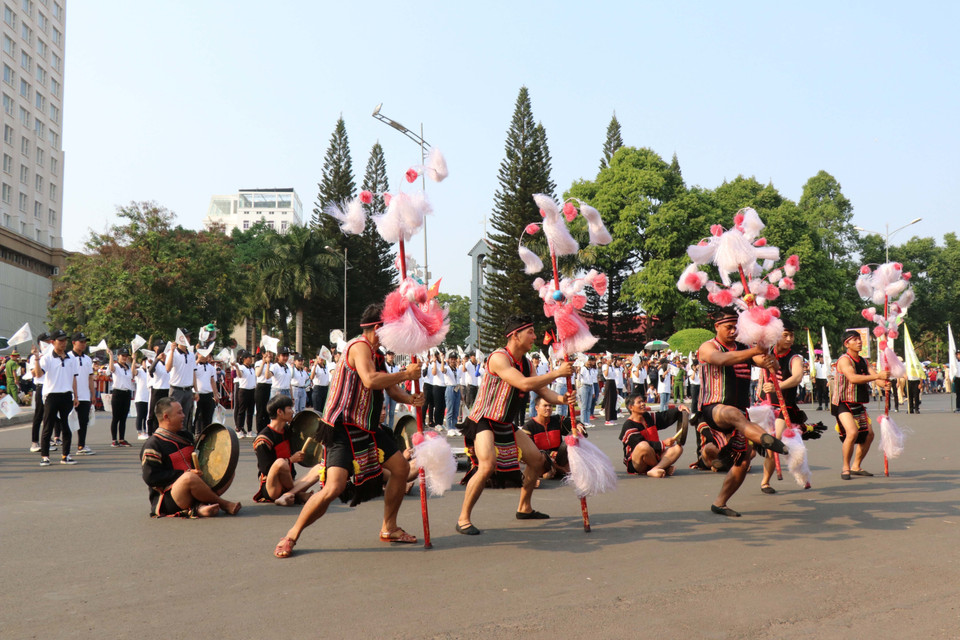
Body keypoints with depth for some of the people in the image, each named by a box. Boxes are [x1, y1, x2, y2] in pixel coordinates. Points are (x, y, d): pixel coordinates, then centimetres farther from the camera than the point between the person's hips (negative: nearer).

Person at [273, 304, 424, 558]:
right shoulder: (360, 347, -17)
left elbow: (390, 387, 15)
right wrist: (406, 374, -22)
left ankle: (388, 528, 26)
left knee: (401, 467, 10)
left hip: (368, 427, 10)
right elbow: (370, 380, -34)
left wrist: (410, 398, -6)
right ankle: (292, 535, 3)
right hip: (343, 429, -10)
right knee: (334, 488, -19)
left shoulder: (376, 353, 14)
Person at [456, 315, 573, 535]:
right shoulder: (499, 358, -21)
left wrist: (560, 399, -14)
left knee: (536, 459, 14)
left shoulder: (526, 363, 7)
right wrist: (557, 372, -26)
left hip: (507, 424, 9)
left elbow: (542, 390, 7)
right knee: (487, 466, -28)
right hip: (484, 421, -9)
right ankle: (463, 519, -14)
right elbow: (524, 384, -32)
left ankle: (524, 508, 33)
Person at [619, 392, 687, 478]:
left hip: (653, 458, 8)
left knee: (678, 448, -8)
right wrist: (663, 444, -21)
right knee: (644, 446, -39)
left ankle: (654, 470, -32)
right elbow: (641, 445, -21)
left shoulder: (649, 417, 14)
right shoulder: (628, 425, -12)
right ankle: (664, 467, -15)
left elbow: (667, 416, 8)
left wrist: (679, 408, -11)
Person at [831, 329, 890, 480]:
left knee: (868, 435, 11)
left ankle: (856, 467, 24)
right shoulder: (844, 360, -13)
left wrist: (884, 383, -22)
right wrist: (877, 376, -35)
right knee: (852, 432, -23)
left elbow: (875, 375, 2)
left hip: (858, 404, 9)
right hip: (843, 404, -9)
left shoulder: (864, 361, 13)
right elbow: (852, 378, -29)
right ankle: (845, 468, -8)